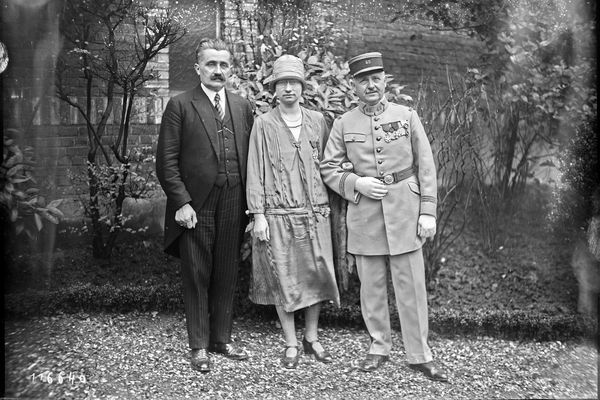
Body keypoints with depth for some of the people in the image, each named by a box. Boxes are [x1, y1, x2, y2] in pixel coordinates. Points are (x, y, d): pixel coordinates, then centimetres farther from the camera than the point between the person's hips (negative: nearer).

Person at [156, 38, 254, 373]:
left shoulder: (243, 106, 12)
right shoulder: (180, 106, 0)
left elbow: (251, 156, 12)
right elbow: (167, 161, -4)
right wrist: (181, 202, -12)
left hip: (233, 208, 4)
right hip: (195, 208, -3)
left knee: (227, 276, 12)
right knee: (197, 278, 6)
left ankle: (222, 338, 28)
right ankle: (199, 346, 21)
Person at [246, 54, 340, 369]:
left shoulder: (317, 121, 9)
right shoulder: (263, 124, 0)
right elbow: (255, 172, -2)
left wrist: (329, 204, 4)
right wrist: (258, 215, -7)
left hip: (315, 212, 3)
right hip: (278, 214, -3)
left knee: (317, 274, 7)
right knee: (283, 279, 3)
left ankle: (312, 338, 25)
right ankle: (291, 344, 18)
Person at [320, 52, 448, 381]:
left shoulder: (407, 116, 2)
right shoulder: (343, 124, 4)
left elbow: (425, 166, 1)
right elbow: (328, 168, 7)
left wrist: (428, 212, -4)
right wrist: (356, 183, -10)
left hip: (404, 211, -1)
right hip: (364, 214, 1)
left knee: (411, 287, 4)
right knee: (371, 286, 10)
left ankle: (419, 355, 18)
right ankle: (379, 346, 28)